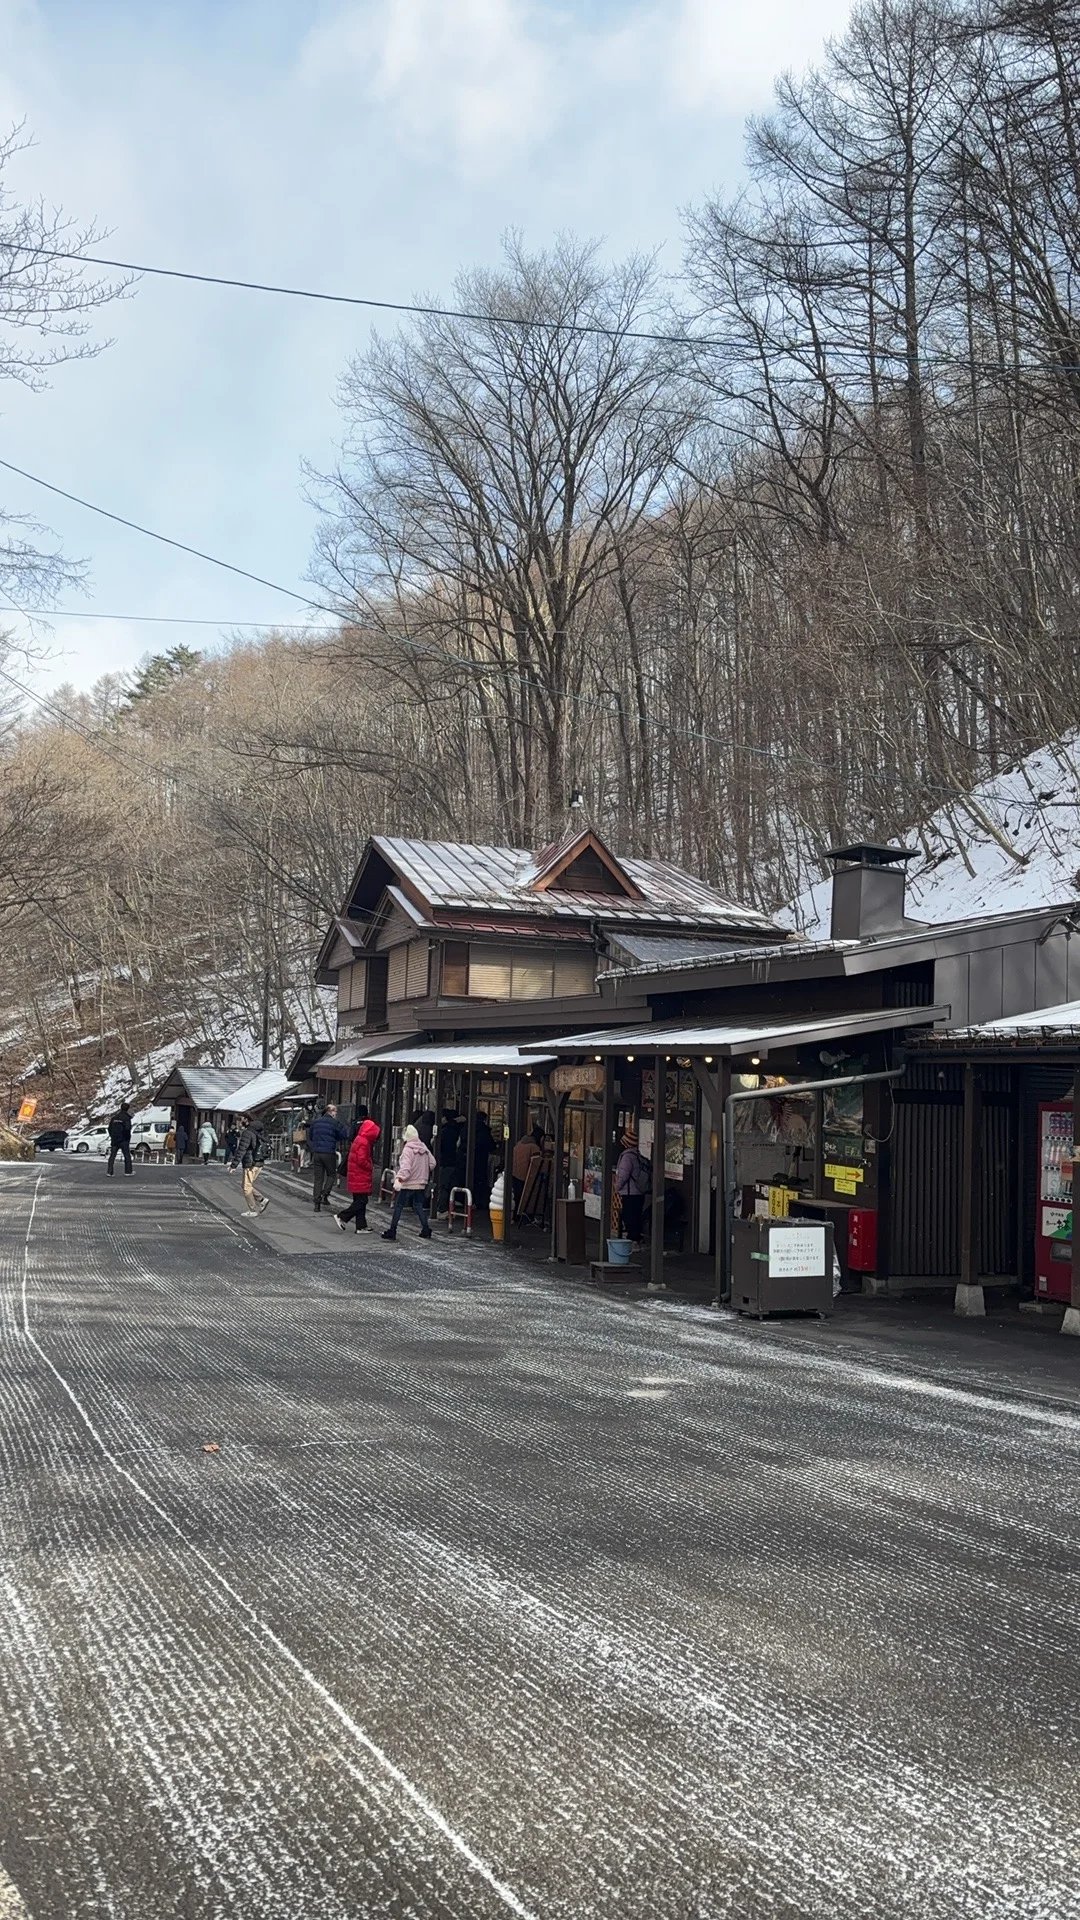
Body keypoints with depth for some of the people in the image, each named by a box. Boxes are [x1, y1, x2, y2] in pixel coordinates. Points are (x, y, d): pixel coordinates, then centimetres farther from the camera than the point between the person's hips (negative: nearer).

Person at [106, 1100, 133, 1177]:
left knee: (112, 1156, 7)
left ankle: (110, 1171, 2)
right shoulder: (126, 1118, -11)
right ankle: (128, 1171, 7)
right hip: (123, 1140, -5)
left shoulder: (114, 1117, 10)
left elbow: (110, 1128, 13)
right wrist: (127, 1137, -7)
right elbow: (127, 1128, -21)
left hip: (114, 1140, 5)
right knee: (127, 1156, 6)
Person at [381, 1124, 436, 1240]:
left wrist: (399, 1179, -37)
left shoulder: (407, 1149, -15)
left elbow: (405, 1167, -27)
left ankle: (392, 1231, 3)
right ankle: (426, 1229, 12)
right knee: (419, 1206, 16)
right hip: (420, 1184, 7)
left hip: (407, 1184, -7)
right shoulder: (424, 1149, 6)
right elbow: (432, 1163, 12)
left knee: (398, 1206, 2)